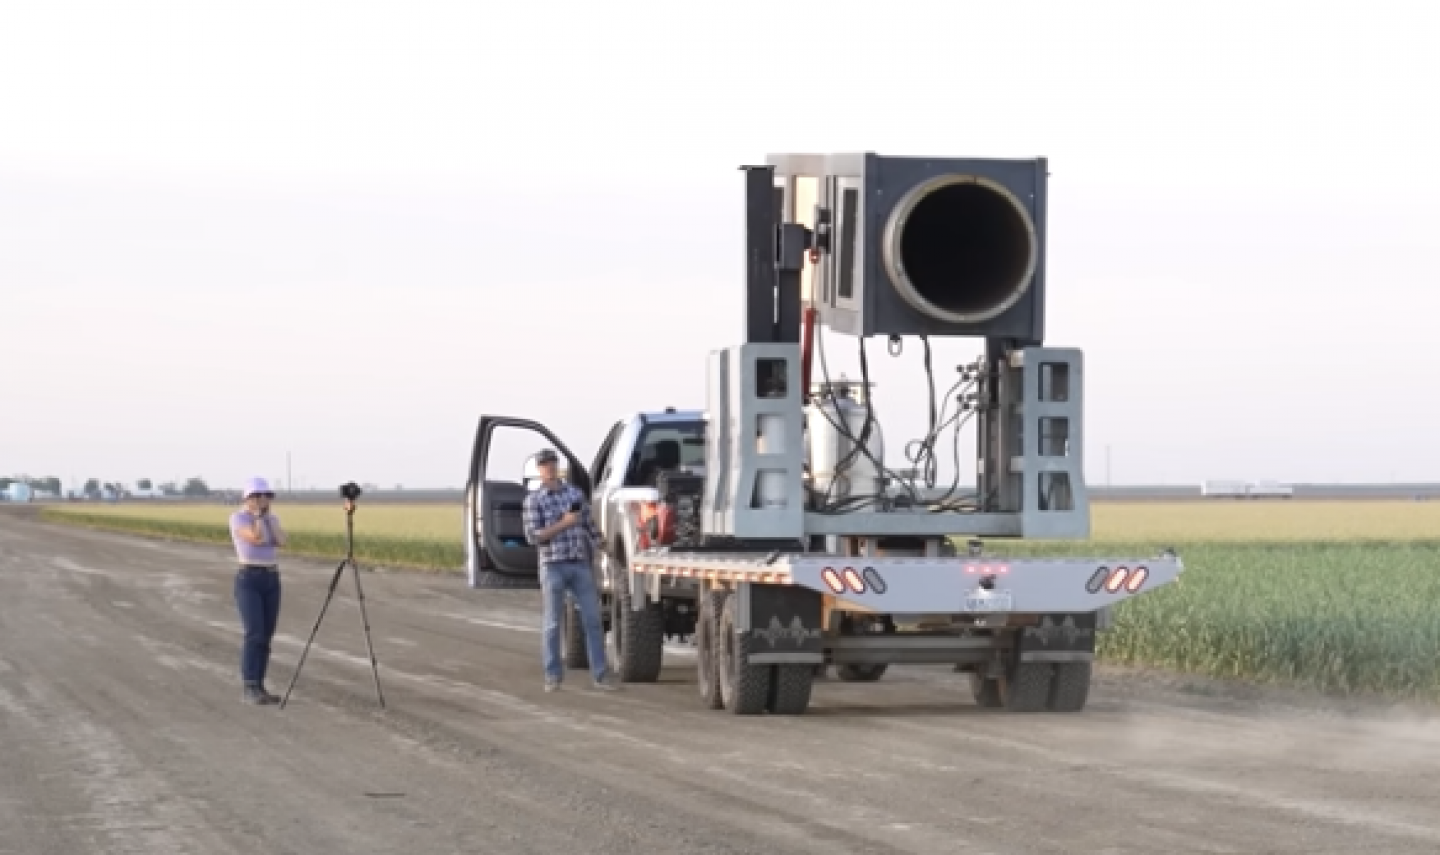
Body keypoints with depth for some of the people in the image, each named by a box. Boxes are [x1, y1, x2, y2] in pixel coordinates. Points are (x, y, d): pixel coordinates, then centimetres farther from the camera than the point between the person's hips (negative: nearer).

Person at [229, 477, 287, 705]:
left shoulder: (271, 518, 12)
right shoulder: (238, 517, -9)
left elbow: (281, 541, -4)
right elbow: (256, 538, -22)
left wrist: (268, 513, -7)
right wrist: (257, 513, -12)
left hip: (271, 581, 7)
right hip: (248, 581, -7)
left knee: (266, 637, 5)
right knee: (254, 635, -16)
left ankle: (257, 688, 11)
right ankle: (248, 690, -14)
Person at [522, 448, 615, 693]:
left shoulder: (575, 493, 11)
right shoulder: (534, 500, -1)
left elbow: (590, 527, 14)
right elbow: (533, 536, -9)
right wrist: (563, 524, -15)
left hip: (580, 565, 3)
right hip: (553, 566, -3)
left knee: (592, 619, -1)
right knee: (552, 623, 1)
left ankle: (599, 676, 3)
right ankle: (553, 677, 10)